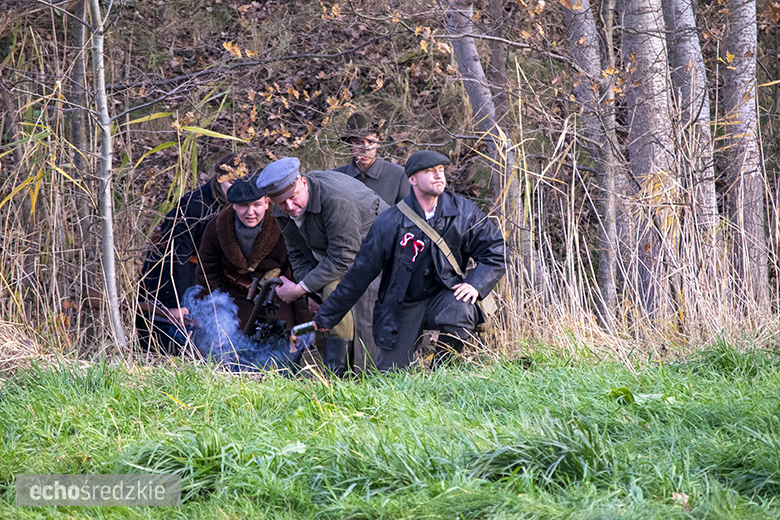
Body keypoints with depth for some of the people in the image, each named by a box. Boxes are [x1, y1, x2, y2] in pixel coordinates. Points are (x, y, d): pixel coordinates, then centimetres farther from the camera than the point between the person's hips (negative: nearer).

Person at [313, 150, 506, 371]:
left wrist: (475, 284, -18)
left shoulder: (463, 212, -6)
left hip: (442, 295, 1)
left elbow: (496, 251, 1)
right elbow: (359, 274, -5)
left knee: (460, 310, -35)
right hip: (402, 307, -1)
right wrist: (325, 317, -1)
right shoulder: (390, 222, -12)